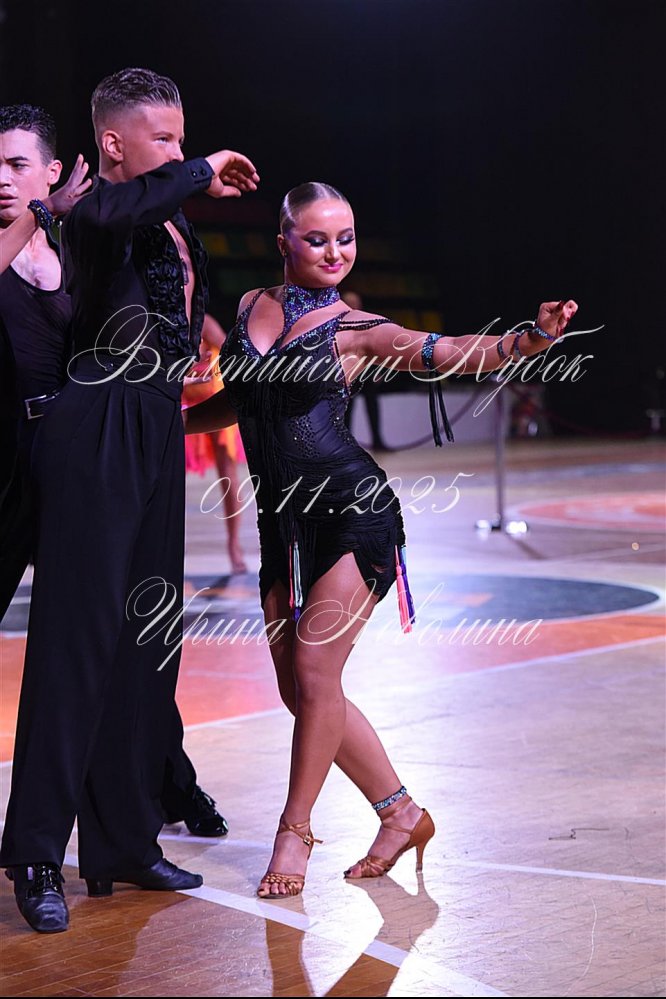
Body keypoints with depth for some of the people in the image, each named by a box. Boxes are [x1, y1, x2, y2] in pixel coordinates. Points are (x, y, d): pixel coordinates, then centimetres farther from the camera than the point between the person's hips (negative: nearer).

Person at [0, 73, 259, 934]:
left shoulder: (172, 227, 16)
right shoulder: (92, 219, -10)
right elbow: (109, 212, -35)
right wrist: (201, 176, -22)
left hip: (156, 434, 9)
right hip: (97, 438, -9)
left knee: (147, 640, 10)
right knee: (78, 640, -9)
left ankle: (124, 840, 18)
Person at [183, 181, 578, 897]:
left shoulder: (355, 330, -2)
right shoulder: (251, 307, 11)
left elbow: (451, 355, -15)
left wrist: (529, 340, -31)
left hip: (353, 513, -5)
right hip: (281, 521, 6)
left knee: (314, 671, -12)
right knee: (299, 690, 5)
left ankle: (295, 830, 5)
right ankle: (401, 815, 19)